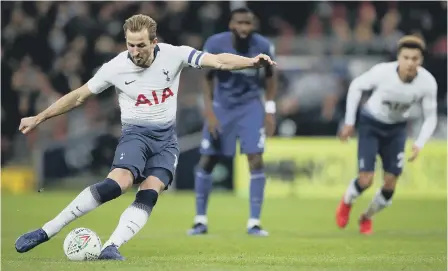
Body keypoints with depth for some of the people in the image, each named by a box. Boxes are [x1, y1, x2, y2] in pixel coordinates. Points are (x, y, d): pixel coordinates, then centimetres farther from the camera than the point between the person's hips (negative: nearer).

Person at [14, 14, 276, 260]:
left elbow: (218, 61, -14)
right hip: (136, 133, -3)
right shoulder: (116, 67, -9)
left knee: (150, 194, -22)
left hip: (166, 138, 3)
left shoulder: (173, 55, -8)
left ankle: (111, 247, -28)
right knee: (119, 182, -28)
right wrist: (39, 118, 4)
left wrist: (251, 62, -32)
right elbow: (78, 97, 3)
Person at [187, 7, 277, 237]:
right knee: (206, 161, 0)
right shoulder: (215, 45, -19)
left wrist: (270, 110, -3)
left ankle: (254, 222, -5)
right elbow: (208, 79, -7)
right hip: (221, 106, 0)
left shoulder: (263, 47, -16)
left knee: (256, 160, -12)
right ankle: (200, 220, 14)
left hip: (250, 106, 0)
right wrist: (209, 112, -15)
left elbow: (269, 76, 2)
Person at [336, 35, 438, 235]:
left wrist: (419, 144, -24)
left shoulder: (428, 83, -23)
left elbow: (430, 117, -9)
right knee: (366, 180, -13)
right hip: (371, 124, -3)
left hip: (396, 128, 3)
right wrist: (349, 122, -6)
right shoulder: (382, 72, -29)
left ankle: (367, 217, 28)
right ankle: (346, 203, 23)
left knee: (390, 185, -2)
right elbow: (356, 86, -10)